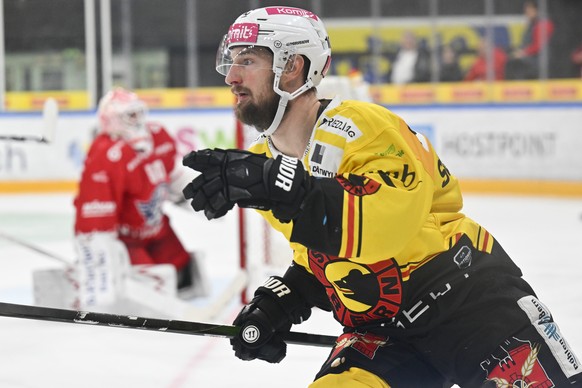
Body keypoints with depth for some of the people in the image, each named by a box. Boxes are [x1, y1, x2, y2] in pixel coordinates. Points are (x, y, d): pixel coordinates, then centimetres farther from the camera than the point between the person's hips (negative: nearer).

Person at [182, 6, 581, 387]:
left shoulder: (360, 125, -17)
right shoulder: (263, 160, 7)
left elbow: (389, 222, -35)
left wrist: (274, 187, -41)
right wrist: (278, 303, 2)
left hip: (467, 296, -6)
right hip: (380, 330, 7)